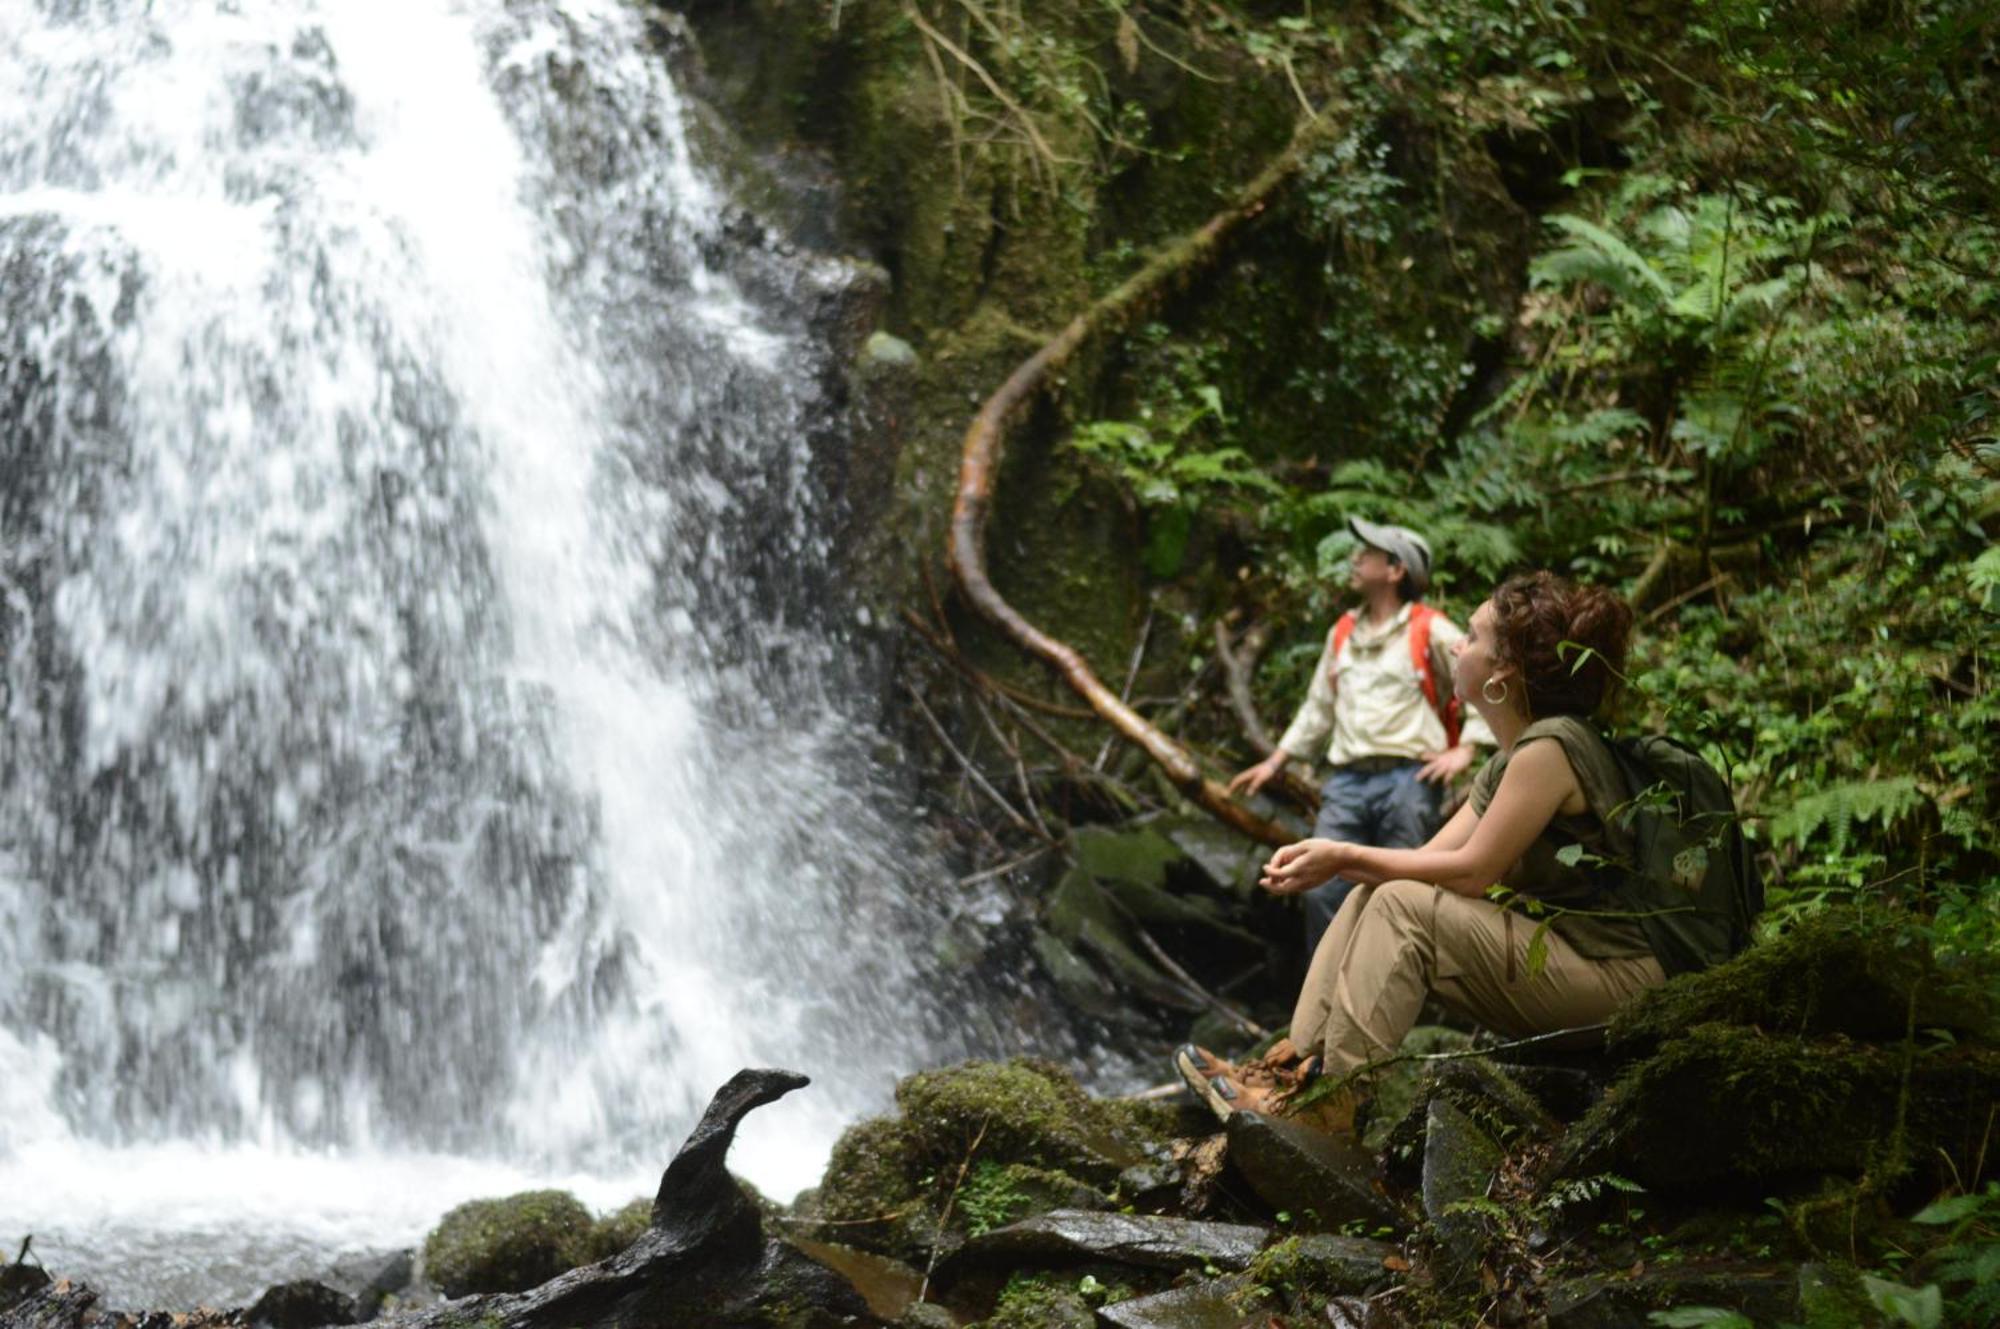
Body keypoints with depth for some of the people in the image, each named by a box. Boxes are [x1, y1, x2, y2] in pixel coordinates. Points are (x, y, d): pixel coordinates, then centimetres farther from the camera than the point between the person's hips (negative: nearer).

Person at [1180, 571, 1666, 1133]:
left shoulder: (1550, 748, -17)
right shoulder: (1511, 762, 15)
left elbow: (1473, 872, -18)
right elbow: (1433, 858, 10)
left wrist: (1346, 856, -11)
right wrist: (1330, 861, -5)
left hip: (1614, 978, -10)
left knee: (1403, 907, -20)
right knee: (1369, 896, 3)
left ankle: (1331, 1102, -22)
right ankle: (1294, 1064, -5)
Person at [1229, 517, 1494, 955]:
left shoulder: (1430, 632, 0)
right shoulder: (1343, 633, 18)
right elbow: (1318, 707, 25)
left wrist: (1465, 750, -10)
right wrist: (1275, 762, 22)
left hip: (1407, 780, -5)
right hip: (1347, 782, 5)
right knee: (1323, 890, -5)